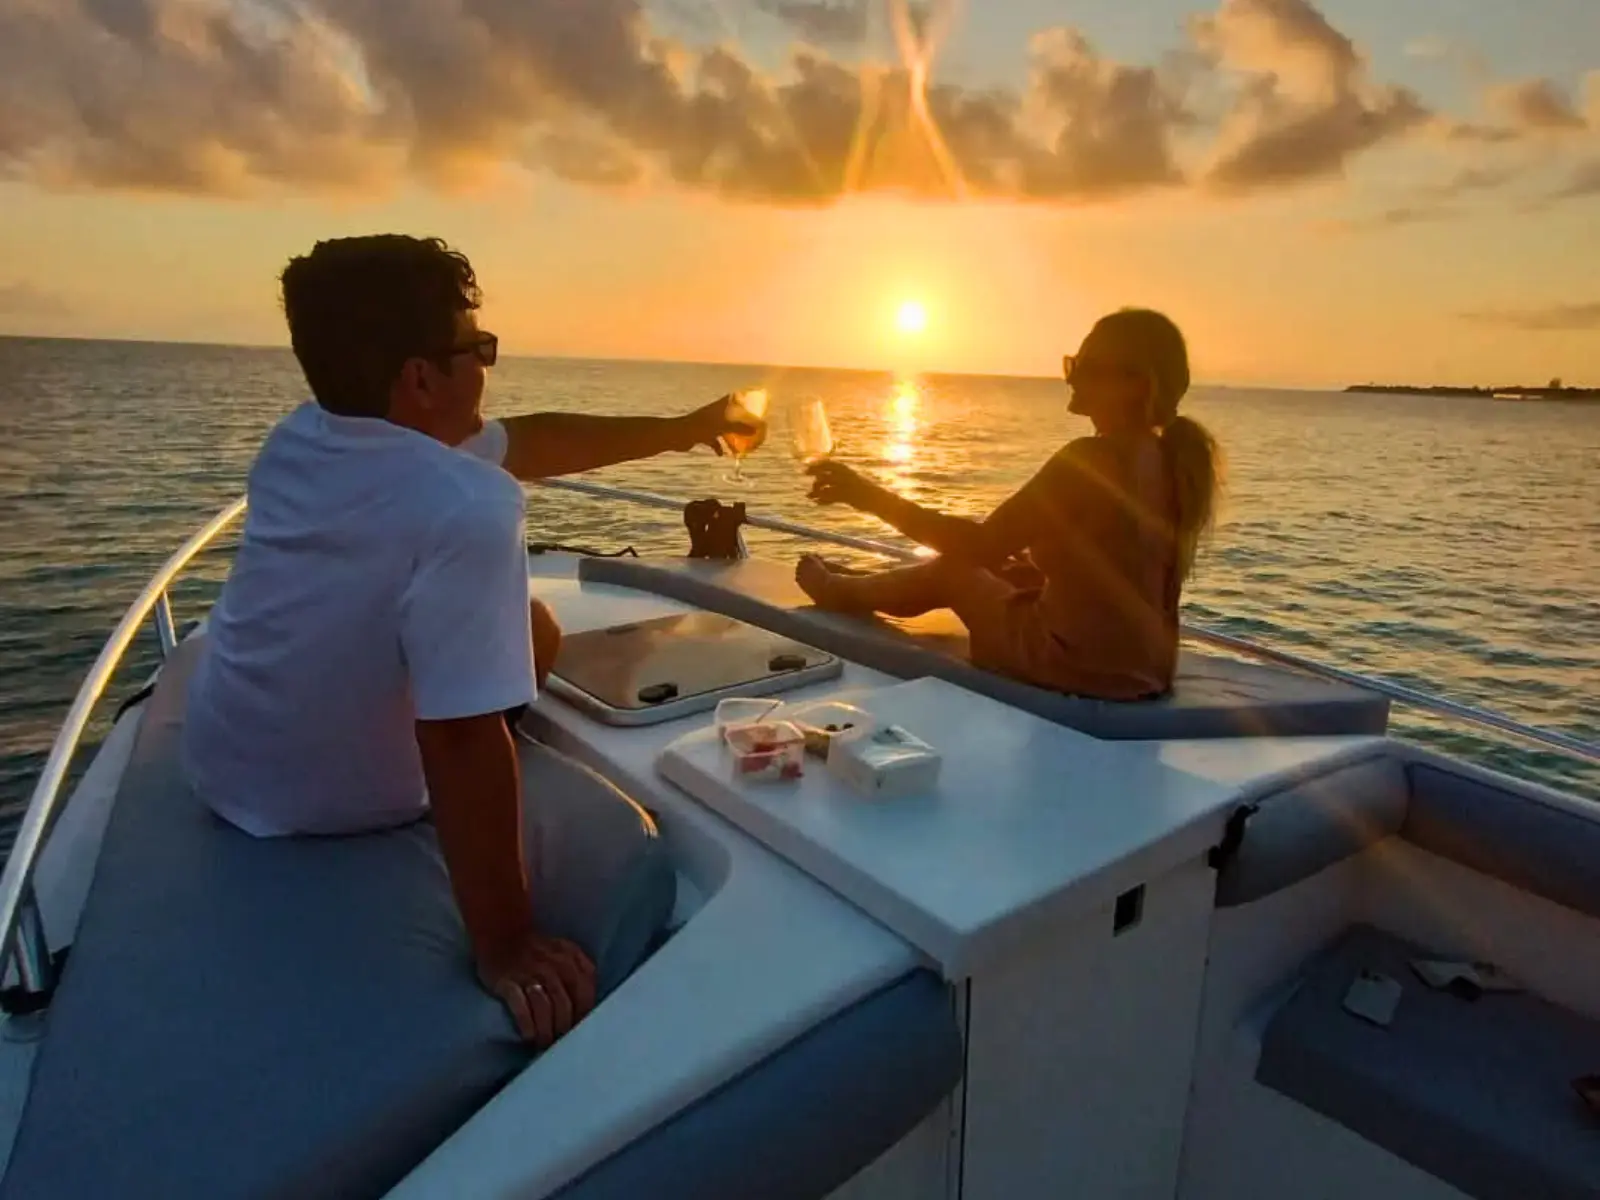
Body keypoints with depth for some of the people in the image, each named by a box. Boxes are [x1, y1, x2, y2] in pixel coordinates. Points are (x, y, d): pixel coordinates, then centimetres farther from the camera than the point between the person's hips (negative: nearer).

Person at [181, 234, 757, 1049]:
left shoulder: (298, 438, -4)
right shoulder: (468, 505, -32)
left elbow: (533, 438, 3)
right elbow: (463, 740, -35)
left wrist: (681, 431, 13)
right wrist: (505, 944, -24)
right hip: (339, 815, -7)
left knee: (527, 629, 20)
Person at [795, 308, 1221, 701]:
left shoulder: (1090, 458, -24)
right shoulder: (1171, 461, 2)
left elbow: (982, 544, -22)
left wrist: (871, 497, -16)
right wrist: (1038, 565, 24)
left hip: (1078, 664, -8)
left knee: (953, 570, 15)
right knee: (999, 568, 25)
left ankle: (846, 592, 43)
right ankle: (853, 589, 46)